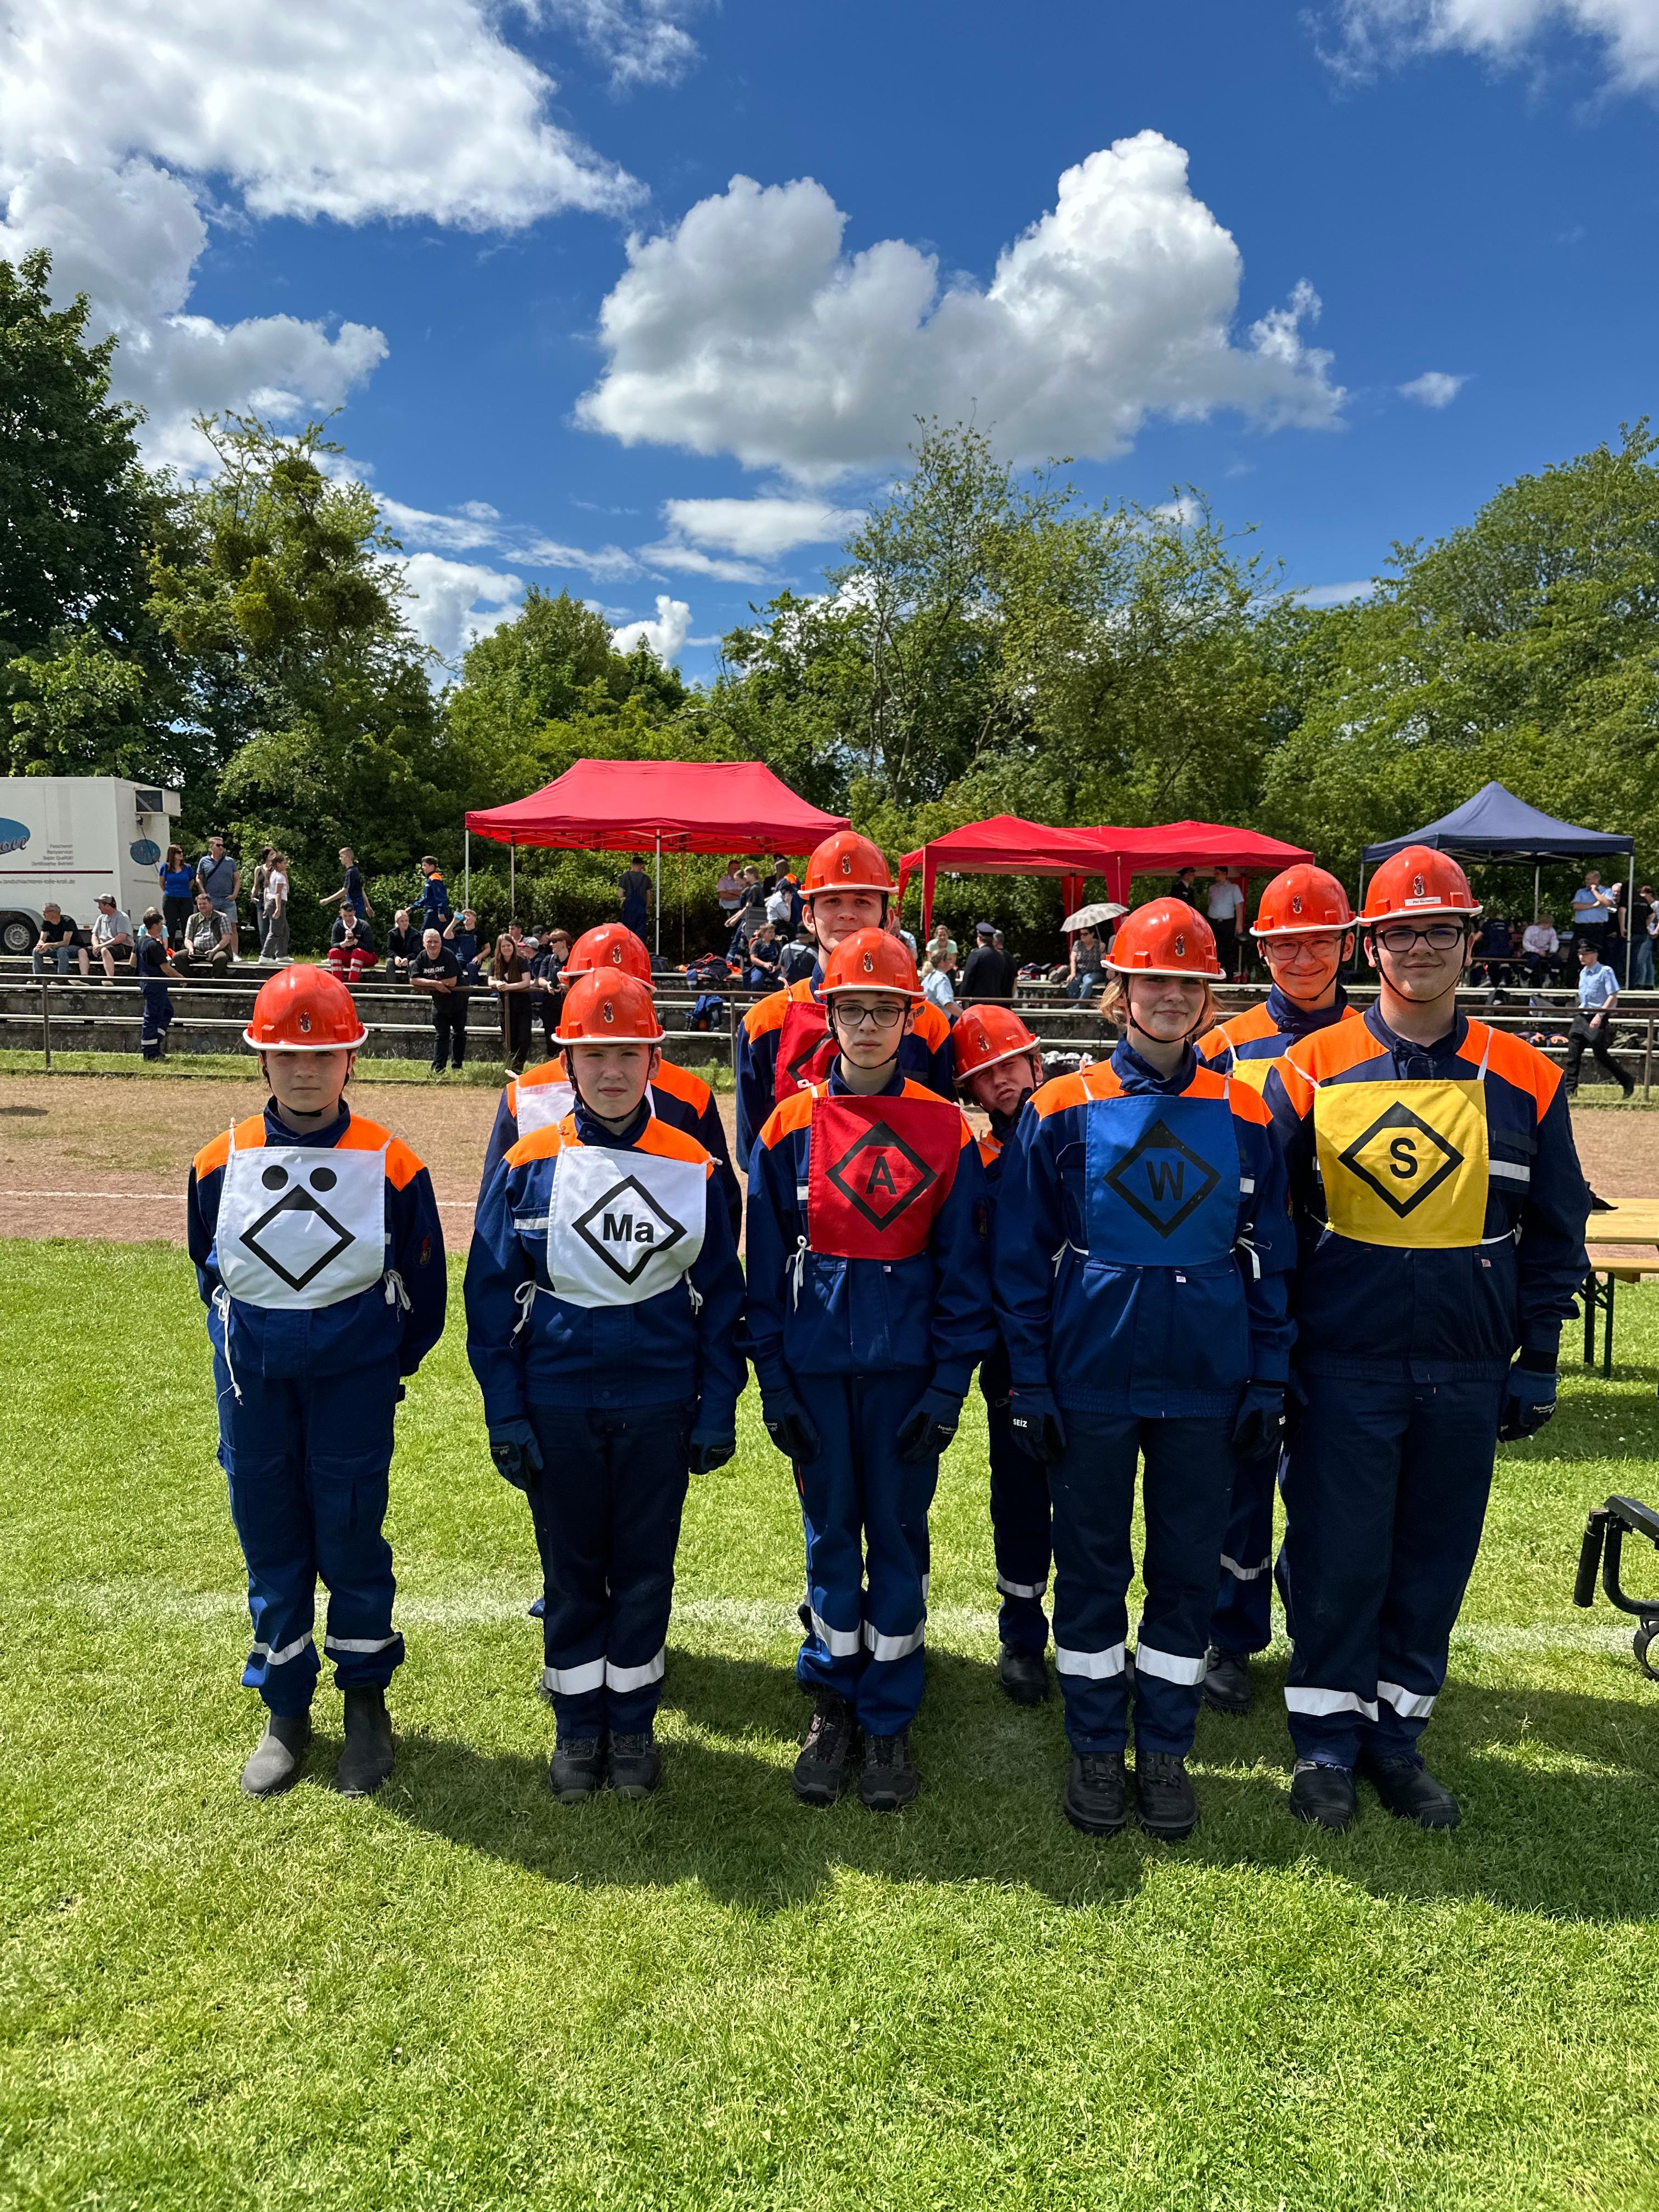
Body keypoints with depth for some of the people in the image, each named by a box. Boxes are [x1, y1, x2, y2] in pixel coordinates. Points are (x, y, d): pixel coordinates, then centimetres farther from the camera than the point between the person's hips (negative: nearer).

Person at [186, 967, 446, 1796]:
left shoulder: (392, 1165, -10)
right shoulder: (219, 1163, -4)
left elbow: (423, 1286, 1)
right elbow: (210, 1272, 12)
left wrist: (388, 1367, 7)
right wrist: (242, 1351, 13)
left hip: (355, 1377, -2)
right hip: (253, 1380, 3)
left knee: (351, 1537, 5)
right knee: (268, 1541, 11)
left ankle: (366, 1703, 25)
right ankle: (285, 1710, 28)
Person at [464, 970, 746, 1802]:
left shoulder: (693, 1168, -2)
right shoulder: (530, 1165, -4)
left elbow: (720, 1295, 2)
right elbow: (493, 1296, -1)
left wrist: (718, 1408, 0)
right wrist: (505, 1414, -4)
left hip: (659, 1405, 0)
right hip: (557, 1407, 0)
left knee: (646, 1569, 12)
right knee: (571, 1570, 13)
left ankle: (632, 1724, 31)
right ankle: (577, 1726, 31)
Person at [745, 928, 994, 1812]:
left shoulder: (945, 1131, -2)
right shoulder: (792, 1125, 0)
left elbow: (962, 1268, -1)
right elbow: (765, 1265, 2)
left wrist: (949, 1385, -6)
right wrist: (774, 1382, -2)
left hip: (907, 1369, 0)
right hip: (816, 1366, 1)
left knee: (898, 1534, 8)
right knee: (830, 1532, 11)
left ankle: (888, 1721, 24)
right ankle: (831, 1707, 28)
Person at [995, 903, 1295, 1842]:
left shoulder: (1246, 1115, 2)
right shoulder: (1065, 1110, -3)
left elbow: (1272, 1259, 6)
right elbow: (1023, 1258, -1)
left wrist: (1268, 1381, 2)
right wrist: (1032, 1383, -4)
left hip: (1205, 1382, 2)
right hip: (1091, 1378, -1)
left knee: (1189, 1567, 11)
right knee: (1092, 1563, 10)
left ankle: (1167, 1749, 29)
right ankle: (1097, 1749, 28)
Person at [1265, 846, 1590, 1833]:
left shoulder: (1525, 1079, 1)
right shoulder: (1314, 1069, -4)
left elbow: (1555, 1234, 8)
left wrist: (1537, 1363, 5)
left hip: (1468, 1373, 2)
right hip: (1343, 1369, -2)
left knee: (1436, 1557, 13)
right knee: (1338, 1555, 5)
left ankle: (1398, 1732, 31)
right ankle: (1328, 1739, 24)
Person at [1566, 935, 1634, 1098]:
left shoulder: (1605, 972, -9)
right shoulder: (1583, 973, 14)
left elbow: (1613, 997, -15)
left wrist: (1599, 1015, -22)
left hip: (1599, 1019, -7)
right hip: (1581, 1017, 7)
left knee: (1600, 1055, -5)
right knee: (1573, 1053, -1)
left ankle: (1627, 1082, 12)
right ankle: (1570, 1090, 1)